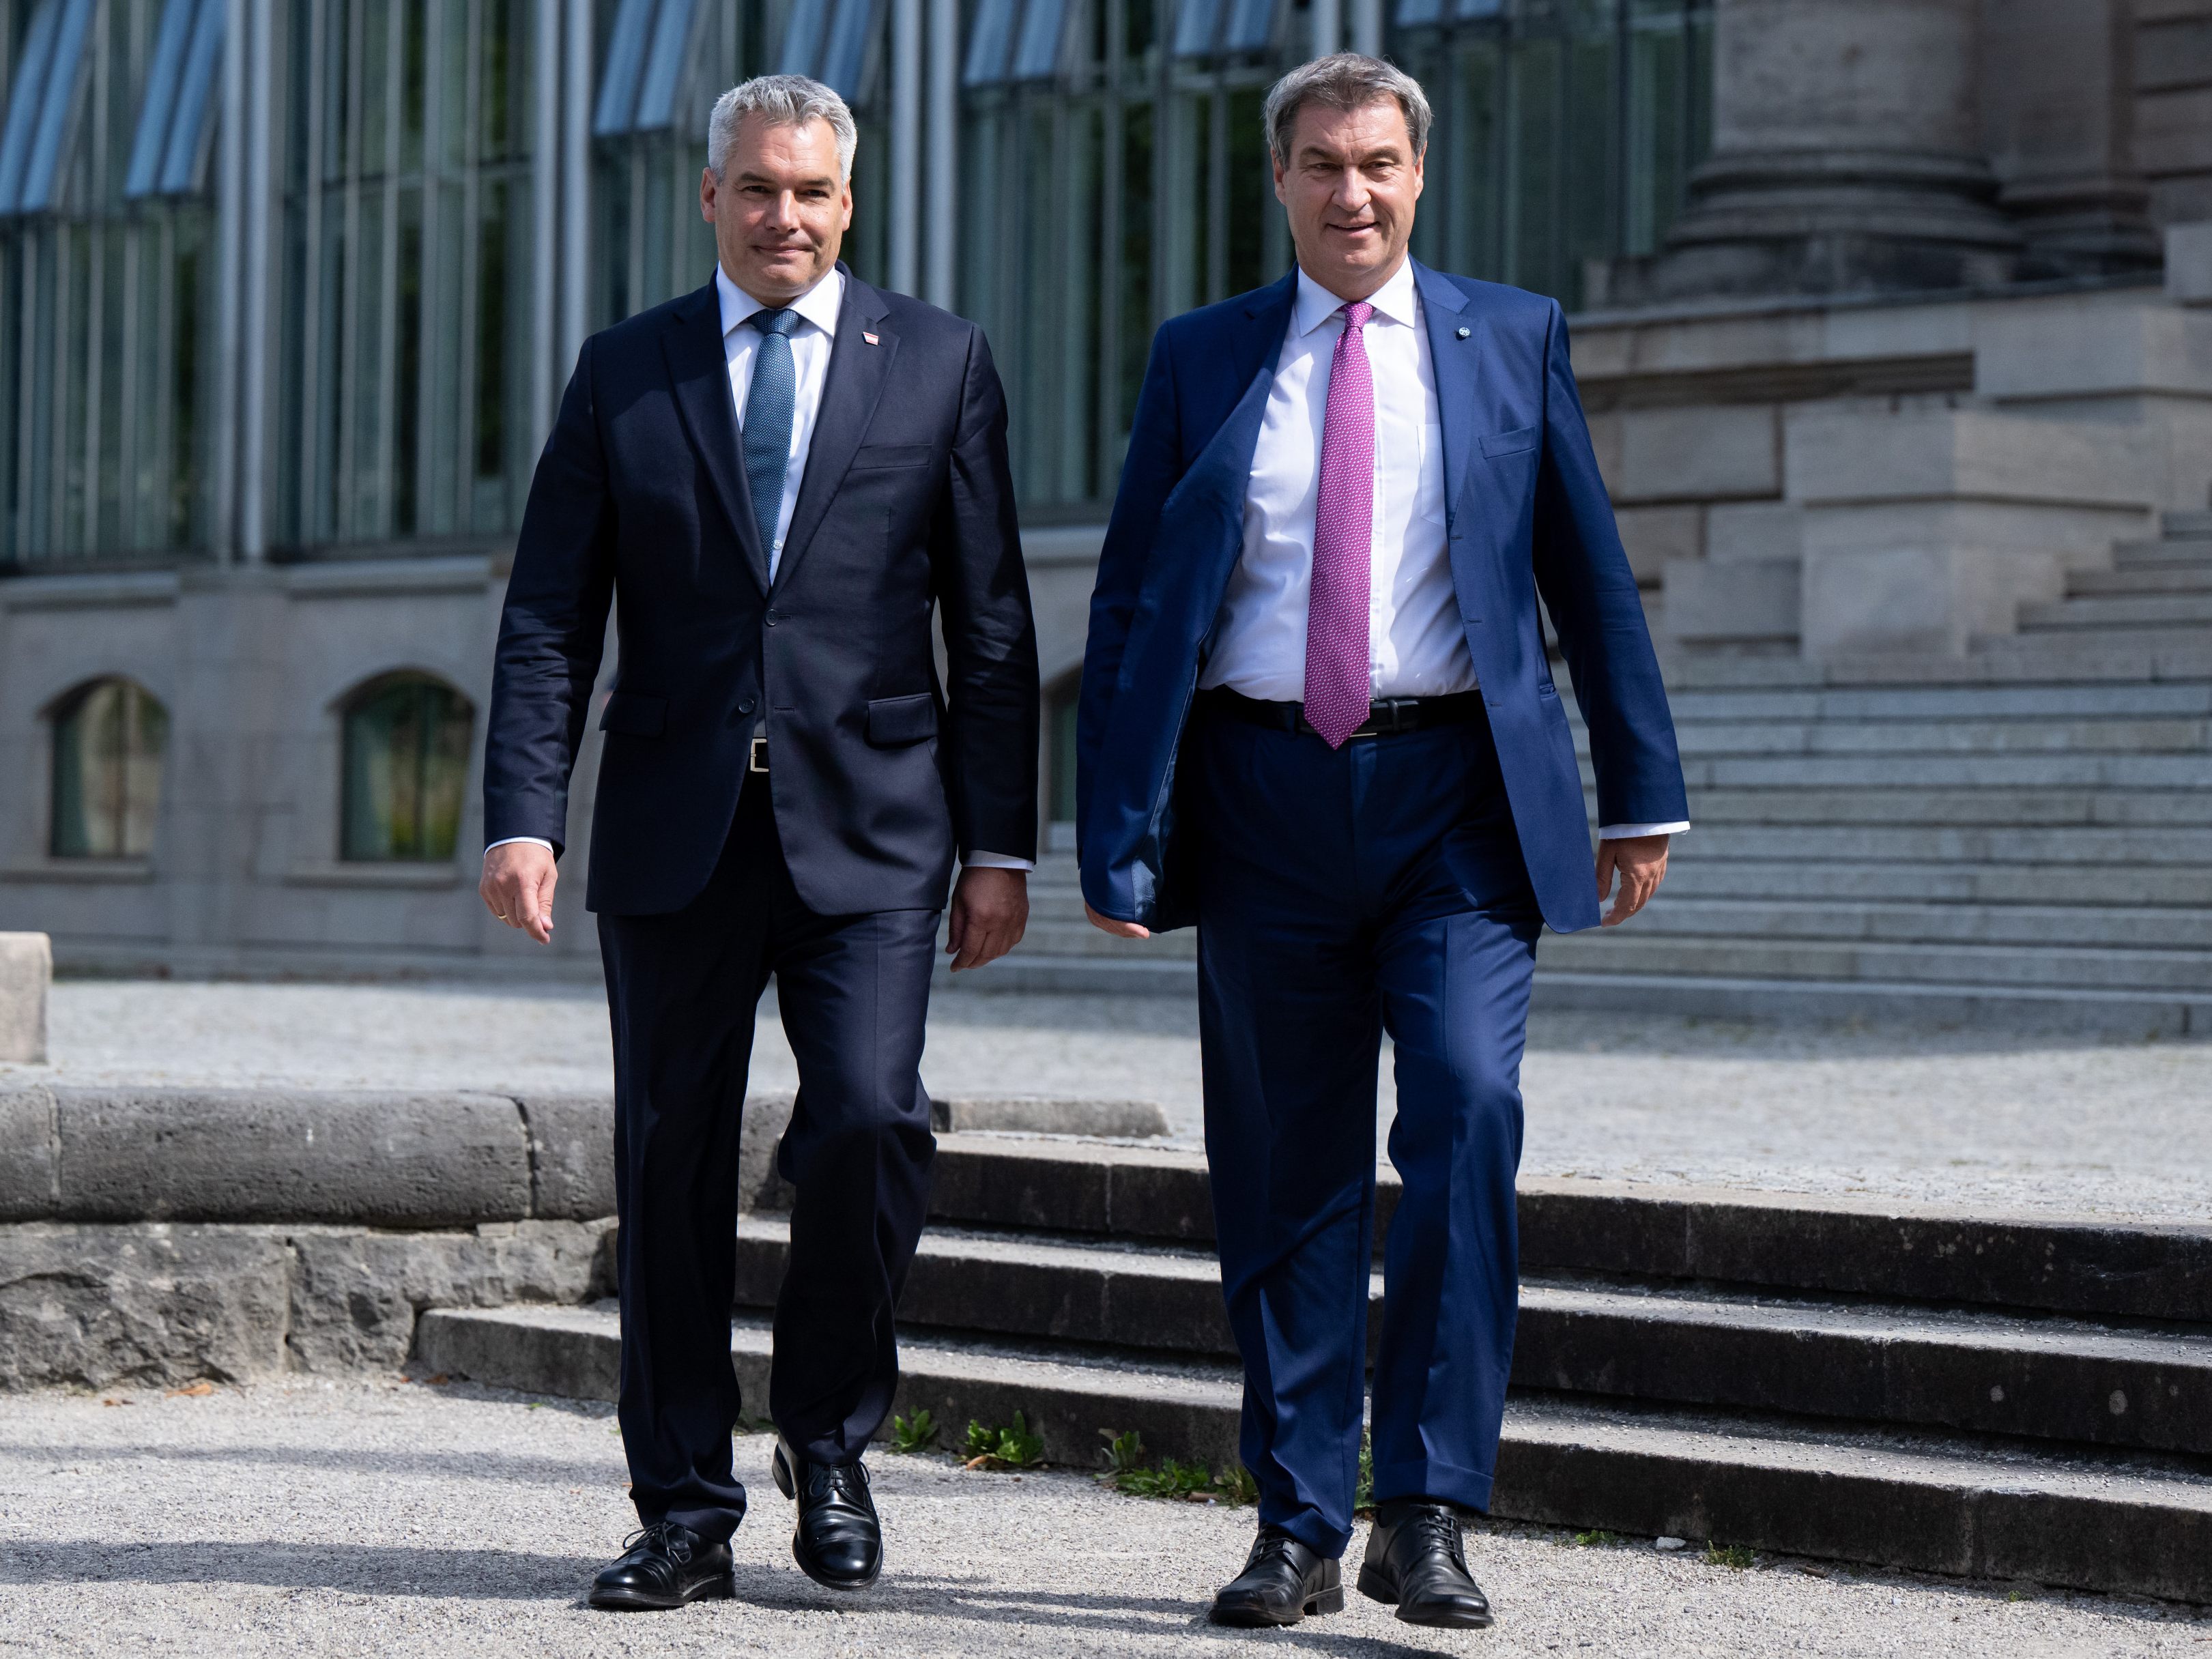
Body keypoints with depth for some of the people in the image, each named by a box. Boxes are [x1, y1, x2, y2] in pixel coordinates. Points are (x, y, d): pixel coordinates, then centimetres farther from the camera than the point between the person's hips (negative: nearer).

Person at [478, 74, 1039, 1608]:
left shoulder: (938, 363, 7)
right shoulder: (625, 372, 9)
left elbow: (993, 625, 6)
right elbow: (550, 616, 6)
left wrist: (1001, 844, 0)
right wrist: (524, 815, -6)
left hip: (868, 831, -1)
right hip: (676, 833, 1)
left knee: (867, 1120, -16)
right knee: (671, 1165, 3)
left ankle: (831, 1440, 8)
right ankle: (688, 1511, 12)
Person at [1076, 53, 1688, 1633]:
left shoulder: (1513, 341, 8)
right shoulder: (1202, 359, 9)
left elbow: (1592, 574, 10)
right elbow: (1131, 608, 9)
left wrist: (1641, 790, 6)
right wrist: (1117, 836, 1)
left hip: (1454, 792, -1)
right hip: (1265, 795, 1)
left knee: (1468, 1110, -18)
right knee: (1287, 1174, 4)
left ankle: (1429, 1510, -12)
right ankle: (1300, 1528, 13)